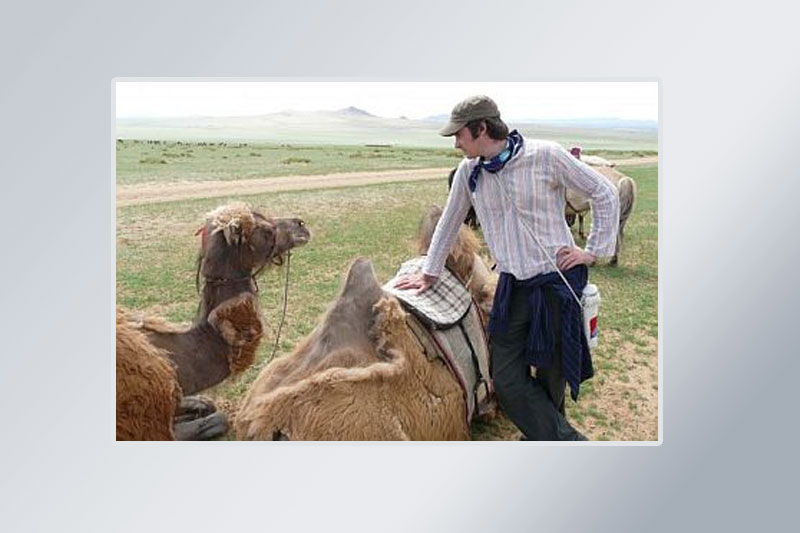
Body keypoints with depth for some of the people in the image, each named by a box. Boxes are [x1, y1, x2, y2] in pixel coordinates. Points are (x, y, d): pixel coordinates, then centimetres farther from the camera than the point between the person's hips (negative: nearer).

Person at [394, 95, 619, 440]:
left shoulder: (546, 156, -11)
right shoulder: (468, 171, 2)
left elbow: (604, 193, -1)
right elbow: (449, 224, 15)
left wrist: (594, 250, -3)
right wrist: (429, 274, 19)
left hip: (557, 282, -4)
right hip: (512, 286, 4)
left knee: (551, 379, 6)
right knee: (507, 380, 0)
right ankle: (568, 443, 16)